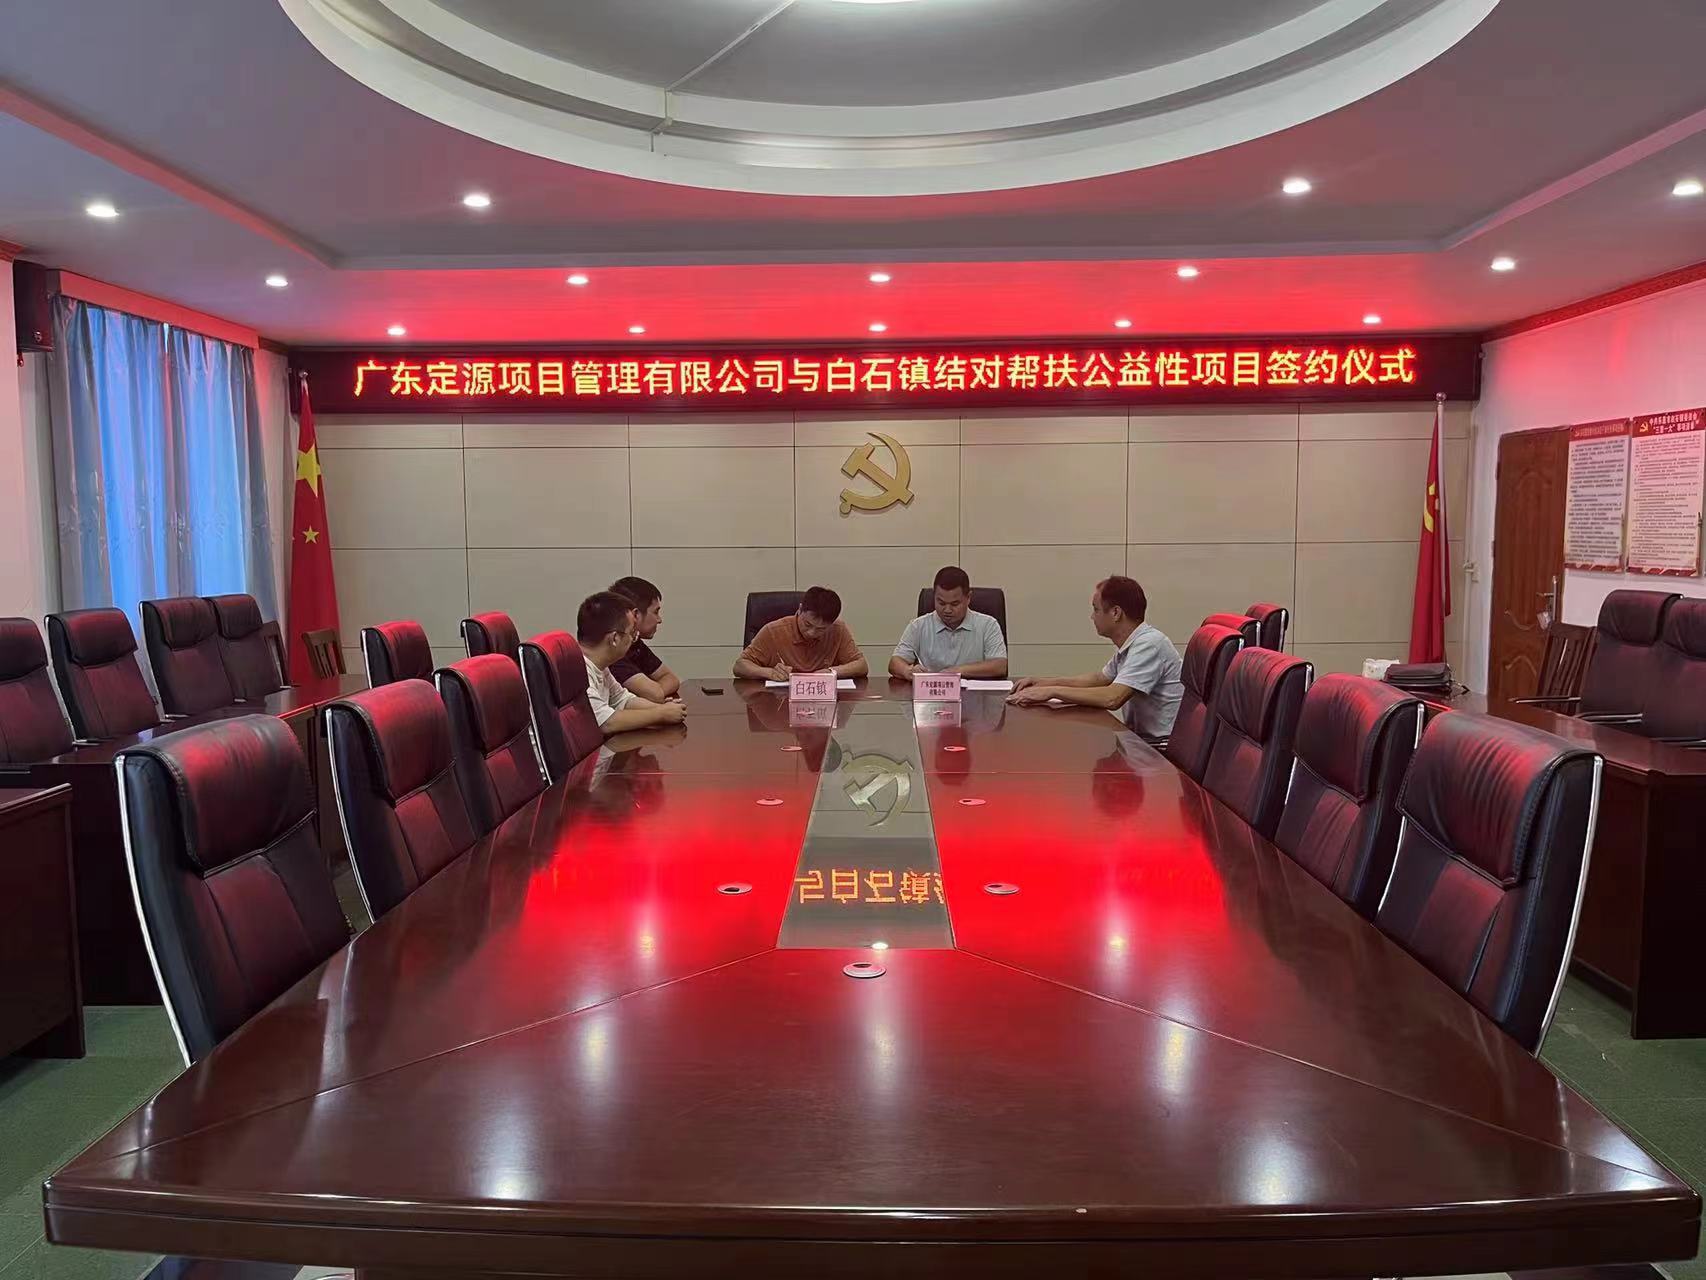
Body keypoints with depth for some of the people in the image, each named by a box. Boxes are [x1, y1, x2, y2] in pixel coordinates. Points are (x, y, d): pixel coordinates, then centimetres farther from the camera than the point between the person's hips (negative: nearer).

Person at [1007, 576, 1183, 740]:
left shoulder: (1149, 644, -19)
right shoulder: (1127, 646, 11)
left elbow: (1112, 698, -29)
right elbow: (1099, 679, 26)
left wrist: (1052, 691, -20)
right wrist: (1048, 681, 13)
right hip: (1140, 736, 8)